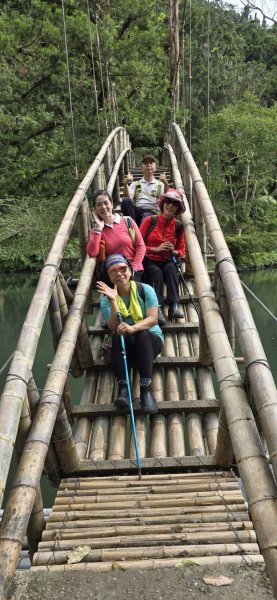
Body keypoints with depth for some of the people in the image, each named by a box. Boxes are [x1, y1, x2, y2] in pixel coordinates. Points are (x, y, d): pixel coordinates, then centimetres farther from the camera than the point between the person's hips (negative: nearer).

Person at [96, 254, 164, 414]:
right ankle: (123, 387, -36)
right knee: (118, 336, -31)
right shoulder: (106, 300, -3)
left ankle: (146, 389, -39)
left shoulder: (145, 290, -6)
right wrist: (113, 301, -29)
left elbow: (153, 319, -18)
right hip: (126, 346, 1)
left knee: (142, 334, -34)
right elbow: (114, 327, -17)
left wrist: (133, 328, -37)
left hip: (150, 341, -1)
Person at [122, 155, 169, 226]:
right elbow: (128, 198, 4)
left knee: (147, 216, -39)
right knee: (126, 201, -29)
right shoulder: (135, 184, 23)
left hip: (151, 212, -2)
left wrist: (166, 184, -15)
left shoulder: (160, 185, 19)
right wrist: (126, 184, -11)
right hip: (136, 211, 3)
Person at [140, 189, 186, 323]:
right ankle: (157, 309, -44)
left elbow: (181, 250, 12)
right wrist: (156, 249, -14)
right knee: (157, 272, -34)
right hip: (149, 261, -2)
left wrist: (174, 251, -11)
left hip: (167, 262, 2)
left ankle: (174, 306, -42)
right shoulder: (150, 221, -2)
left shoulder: (178, 227, 4)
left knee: (170, 269, -32)